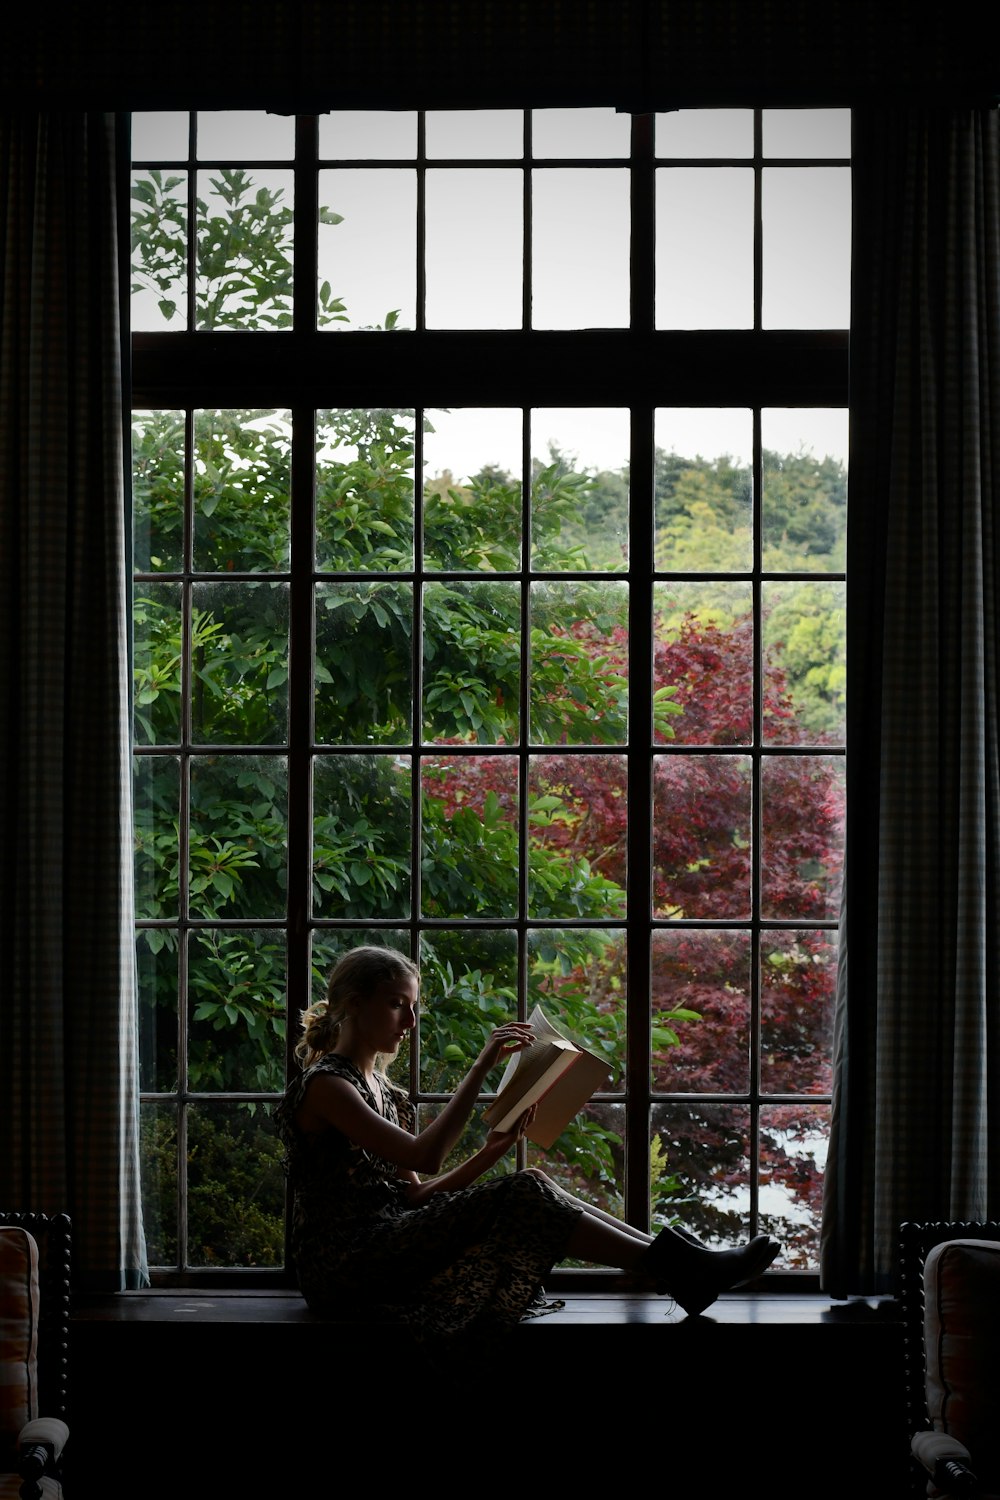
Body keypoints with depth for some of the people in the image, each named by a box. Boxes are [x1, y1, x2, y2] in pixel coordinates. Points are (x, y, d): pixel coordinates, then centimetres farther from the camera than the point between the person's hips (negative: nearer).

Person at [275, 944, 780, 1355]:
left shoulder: (382, 1090, 20)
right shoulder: (323, 1084, -8)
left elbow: (412, 1194, 11)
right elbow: (423, 1157, -21)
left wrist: (490, 1153, -1)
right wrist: (482, 1066, -21)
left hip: (390, 1241, 8)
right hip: (345, 1262, -8)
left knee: (530, 1187, -9)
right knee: (521, 1196, -20)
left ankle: (673, 1258, -13)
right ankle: (673, 1269, -18)